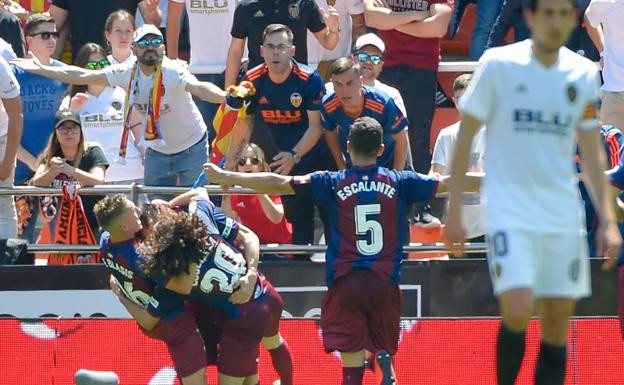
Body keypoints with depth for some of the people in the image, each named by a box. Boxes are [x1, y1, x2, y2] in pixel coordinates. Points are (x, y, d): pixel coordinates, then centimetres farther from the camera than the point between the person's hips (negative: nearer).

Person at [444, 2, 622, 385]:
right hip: (510, 214, -4)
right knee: (518, 311, -19)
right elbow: (465, 138, 1)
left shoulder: (584, 74, 7)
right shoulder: (499, 65, -5)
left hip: (564, 219, 4)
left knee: (557, 322, 2)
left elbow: (592, 152, 15)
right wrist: (454, 211, -2)